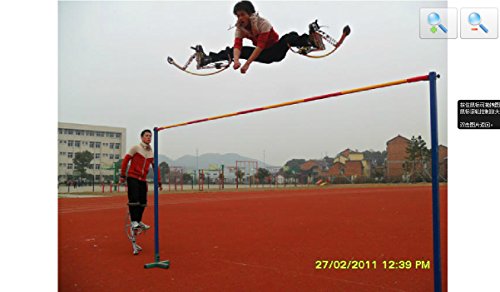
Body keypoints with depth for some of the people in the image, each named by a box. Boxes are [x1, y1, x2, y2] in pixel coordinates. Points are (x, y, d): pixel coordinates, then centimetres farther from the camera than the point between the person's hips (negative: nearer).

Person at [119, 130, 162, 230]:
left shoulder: (151, 152, 9)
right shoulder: (136, 148, -5)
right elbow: (125, 160, -3)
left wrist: (159, 182, 10)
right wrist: (122, 175, -5)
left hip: (143, 179, 5)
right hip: (132, 177, -5)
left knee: (143, 202, 5)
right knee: (134, 200, -12)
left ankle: (139, 221, 19)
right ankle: (133, 221, -1)